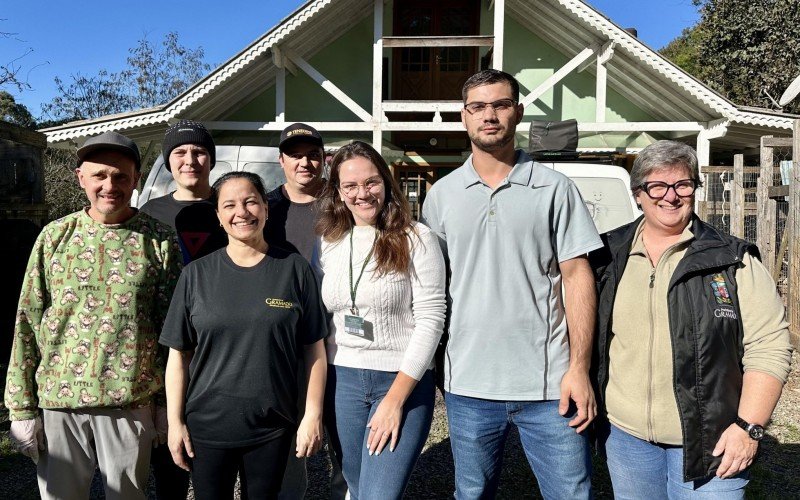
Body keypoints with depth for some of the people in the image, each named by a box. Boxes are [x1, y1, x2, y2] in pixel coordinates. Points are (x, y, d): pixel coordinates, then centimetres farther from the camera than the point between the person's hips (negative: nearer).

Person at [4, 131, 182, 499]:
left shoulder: (160, 240, -2)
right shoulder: (54, 236, 2)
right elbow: (28, 322, 4)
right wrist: (21, 407, 1)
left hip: (132, 402, -1)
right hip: (57, 400, 2)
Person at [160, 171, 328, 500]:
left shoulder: (295, 270, -4)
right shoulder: (196, 274, -2)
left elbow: (314, 349, -1)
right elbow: (179, 353, 2)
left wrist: (313, 416, -4)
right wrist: (175, 422, 0)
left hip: (273, 428, 0)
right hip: (206, 426, 1)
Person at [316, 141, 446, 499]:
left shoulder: (416, 239, -7)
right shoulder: (328, 242, 7)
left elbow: (430, 319, -11)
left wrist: (395, 399, -14)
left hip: (404, 382, -4)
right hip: (341, 380, 5)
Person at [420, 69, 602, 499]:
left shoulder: (554, 189, 0)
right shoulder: (441, 195, 6)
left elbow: (577, 277, -1)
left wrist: (578, 368, -7)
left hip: (550, 384, -1)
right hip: (468, 385, 2)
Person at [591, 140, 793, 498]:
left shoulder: (733, 260, -4)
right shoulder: (609, 256, 4)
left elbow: (768, 347, -6)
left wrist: (748, 426, -12)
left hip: (708, 441, -2)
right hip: (624, 434, 3)